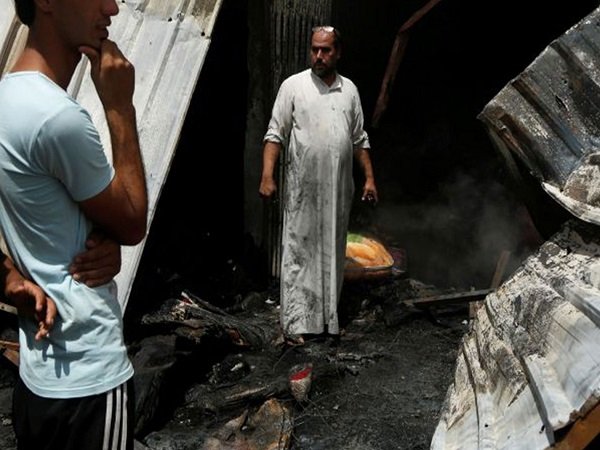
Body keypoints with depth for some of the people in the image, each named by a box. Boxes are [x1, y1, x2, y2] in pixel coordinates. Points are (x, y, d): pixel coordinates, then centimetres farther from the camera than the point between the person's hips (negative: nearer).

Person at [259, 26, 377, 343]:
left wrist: (369, 178, 9)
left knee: (333, 253, 10)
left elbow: (360, 140, 16)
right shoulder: (293, 86, -1)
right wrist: (267, 176, -14)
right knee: (299, 252, -3)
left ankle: (328, 319, 21)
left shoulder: (349, 90, 11)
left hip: (338, 189, 4)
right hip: (302, 187, -4)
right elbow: (275, 135, -4)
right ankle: (296, 323, 2)